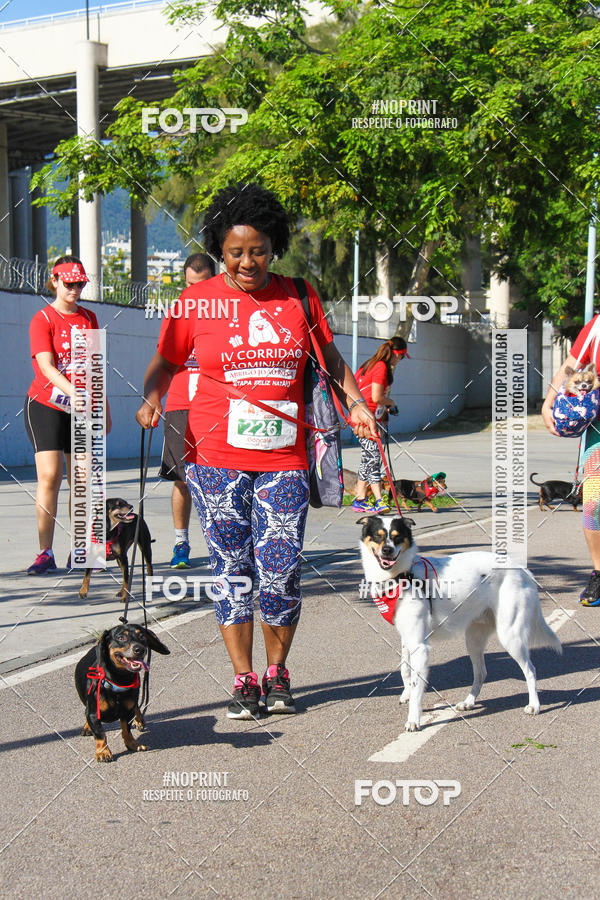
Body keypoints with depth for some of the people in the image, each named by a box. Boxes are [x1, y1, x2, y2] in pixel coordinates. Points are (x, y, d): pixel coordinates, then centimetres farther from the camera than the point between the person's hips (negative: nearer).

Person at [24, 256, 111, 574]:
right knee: (49, 476, -13)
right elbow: (46, 366, -18)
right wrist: (74, 392, -33)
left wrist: (103, 408, 16)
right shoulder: (43, 319, -5)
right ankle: (45, 553, -9)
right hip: (45, 405, -5)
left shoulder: (89, 318, 11)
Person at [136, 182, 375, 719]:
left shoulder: (299, 297, 8)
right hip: (216, 458, -1)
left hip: (283, 459, 1)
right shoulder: (196, 301, 3)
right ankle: (244, 680, 17)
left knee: (281, 574, -3)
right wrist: (151, 398, -8)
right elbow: (165, 361, 11)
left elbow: (332, 361, 16)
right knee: (232, 571, 2)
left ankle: (277, 673, 19)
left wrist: (356, 404, 2)